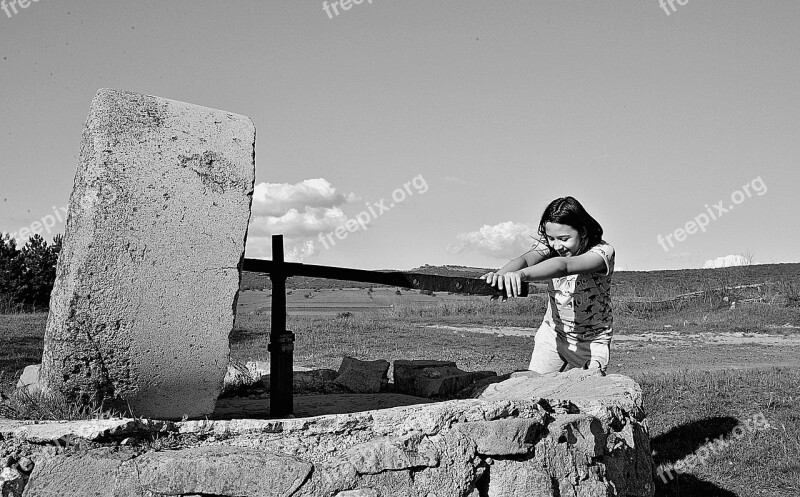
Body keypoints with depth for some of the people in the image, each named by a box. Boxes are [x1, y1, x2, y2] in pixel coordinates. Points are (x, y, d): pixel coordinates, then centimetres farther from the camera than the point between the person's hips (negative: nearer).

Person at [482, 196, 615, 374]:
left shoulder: (603, 251, -25)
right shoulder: (548, 243, -11)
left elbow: (563, 265, -44)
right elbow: (526, 259, -32)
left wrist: (522, 274, -62)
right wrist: (500, 275, -55)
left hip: (592, 342, -3)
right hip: (552, 333, 3)